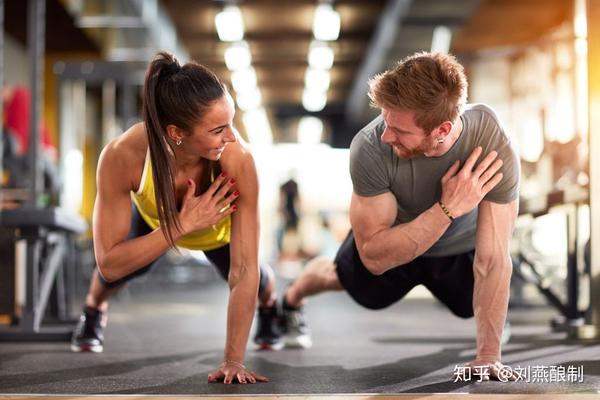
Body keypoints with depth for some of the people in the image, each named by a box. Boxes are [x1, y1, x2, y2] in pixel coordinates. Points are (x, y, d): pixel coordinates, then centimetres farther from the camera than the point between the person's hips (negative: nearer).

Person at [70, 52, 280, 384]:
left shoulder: (237, 159, -44)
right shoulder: (122, 156, -43)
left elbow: (244, 271, -39)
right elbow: (109, 263, -37)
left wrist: (234, 361, -39)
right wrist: (182, 225, -46)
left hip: (220, 227, 0)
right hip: (153, 216, 1)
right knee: (121, 268, -13)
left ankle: (270, 305, 37)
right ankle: (93, 311, 25)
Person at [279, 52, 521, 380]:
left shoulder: (494, 147, -41)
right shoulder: (370, 147, -42)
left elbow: (493, 260, -36)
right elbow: (374, 256, -37)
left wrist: (489, 358, -37)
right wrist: (447, 208, -48)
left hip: (462, 247, 0)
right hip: (389, 242, 0)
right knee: (344, 279, 27)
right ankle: (290, 301, 59)